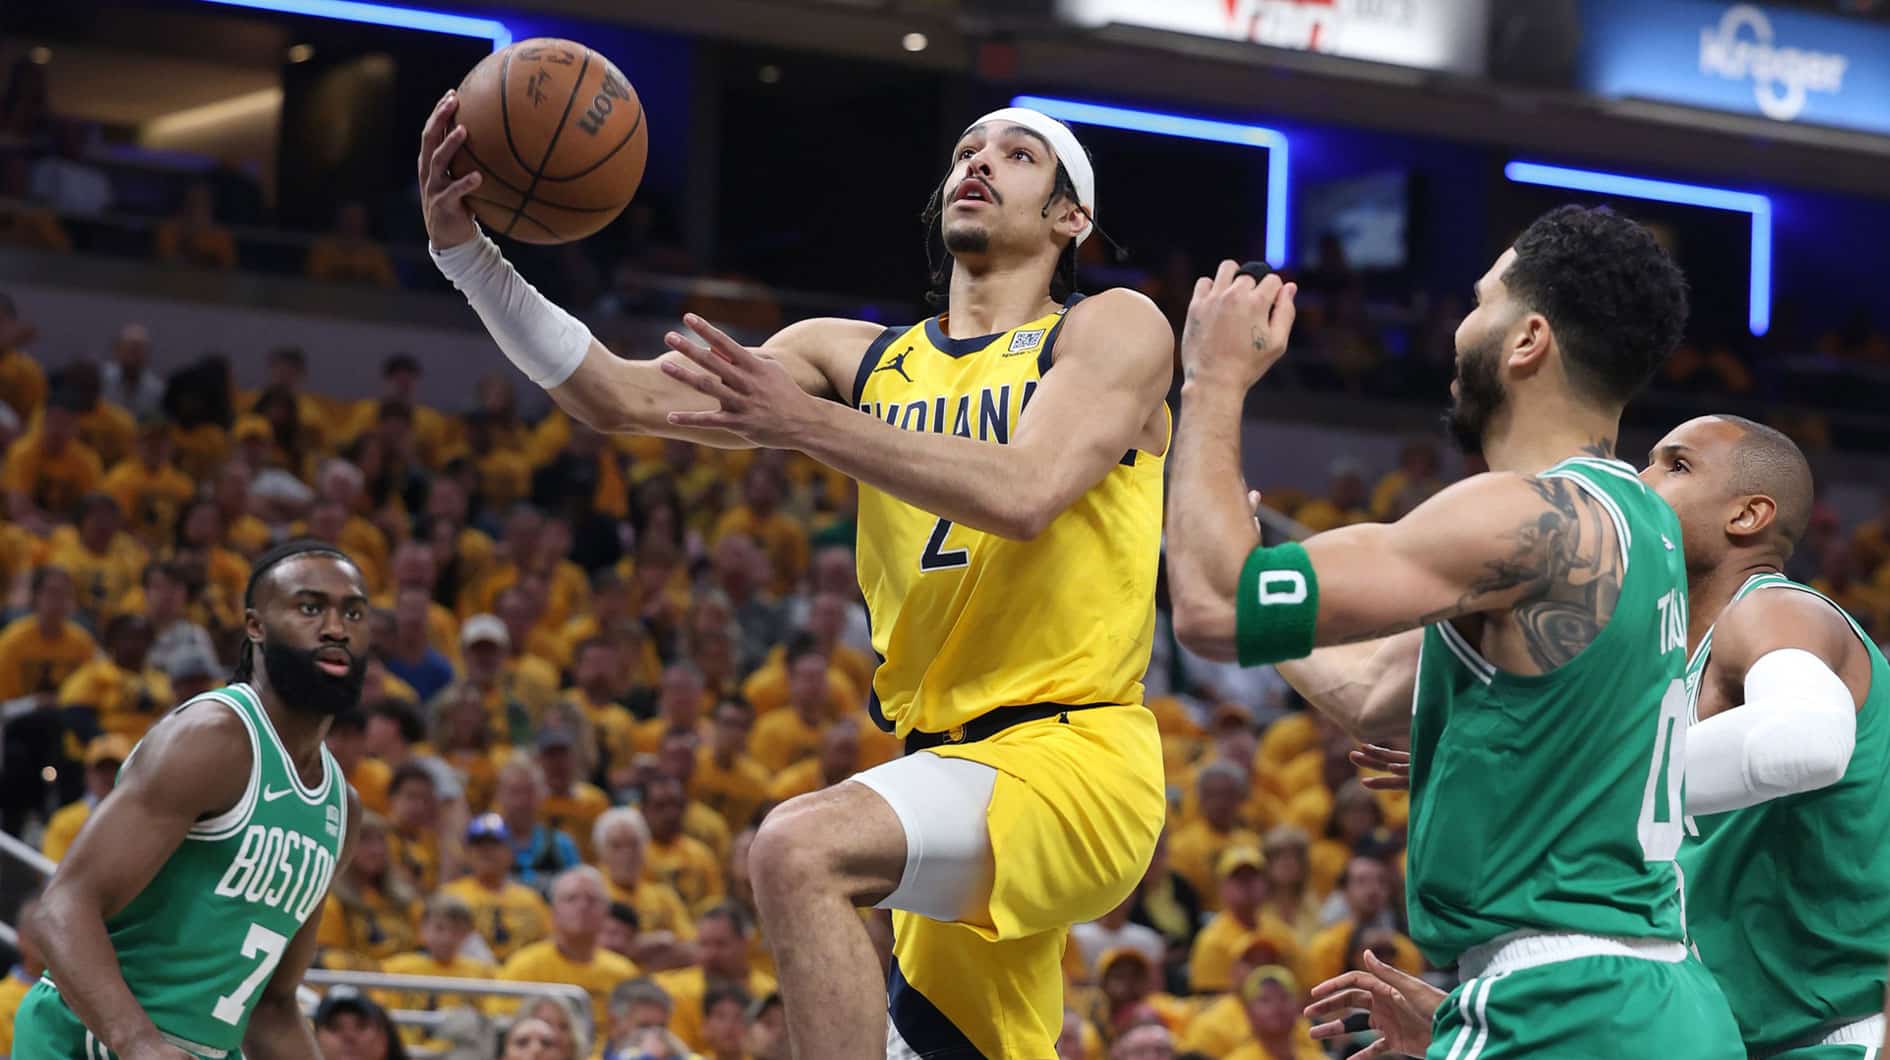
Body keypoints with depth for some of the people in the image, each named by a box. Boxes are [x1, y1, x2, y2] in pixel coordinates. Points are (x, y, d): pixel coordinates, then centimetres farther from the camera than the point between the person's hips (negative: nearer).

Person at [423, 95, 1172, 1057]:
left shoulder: (1115, 330, -1)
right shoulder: (859, 358, 14)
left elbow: (1026, 493, -20)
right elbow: (620, 395, 4)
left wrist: (808, 423, -23)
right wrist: (466, 253, -9)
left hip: (1073, 759, -7)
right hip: (949, 761, 7)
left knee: (802, 848, -29)